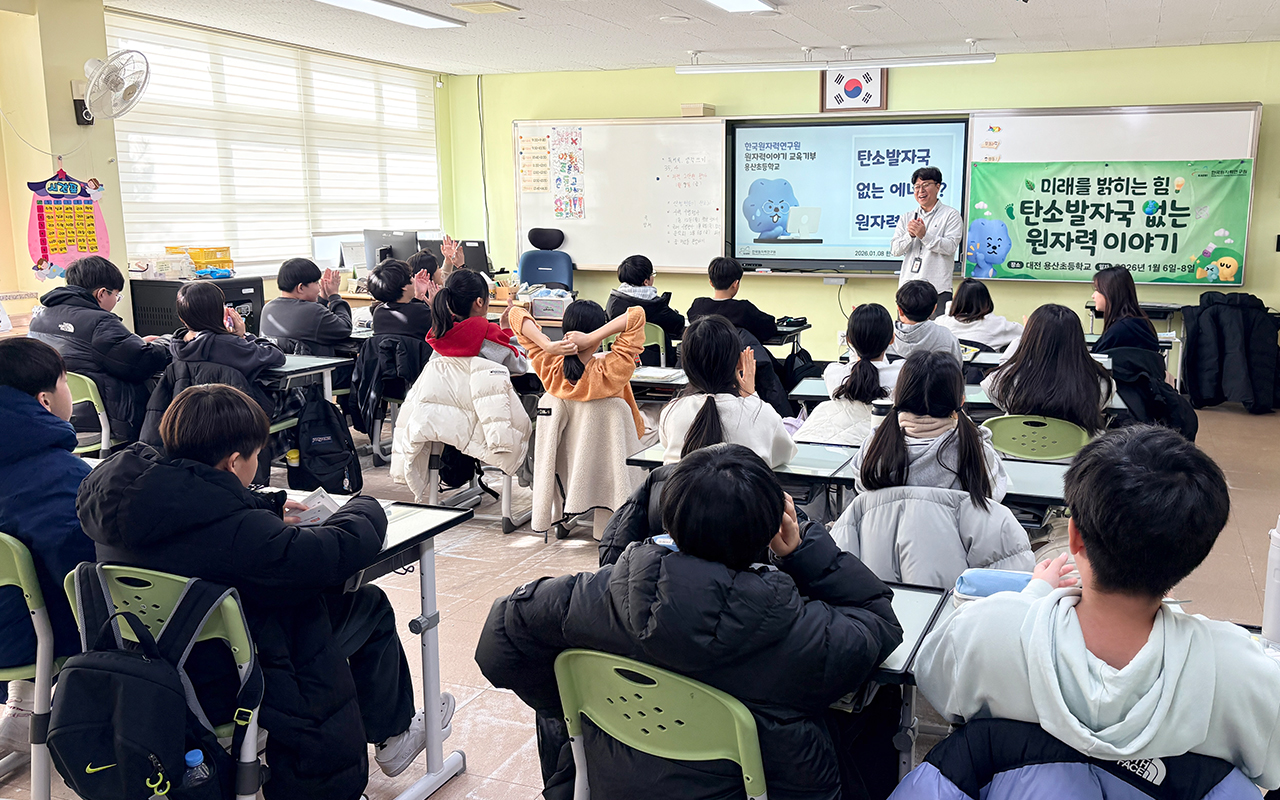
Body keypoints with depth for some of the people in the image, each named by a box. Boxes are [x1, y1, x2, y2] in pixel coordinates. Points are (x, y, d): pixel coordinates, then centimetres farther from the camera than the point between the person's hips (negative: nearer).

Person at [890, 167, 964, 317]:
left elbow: (951, 246, -8)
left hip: (938, 288, -4)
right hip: (908, 287, 4)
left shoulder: (951, 215, 4)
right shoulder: (906, 218, 17)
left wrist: (924, 235, -16)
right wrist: (910, 235, -9)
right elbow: (895, 250, 9)